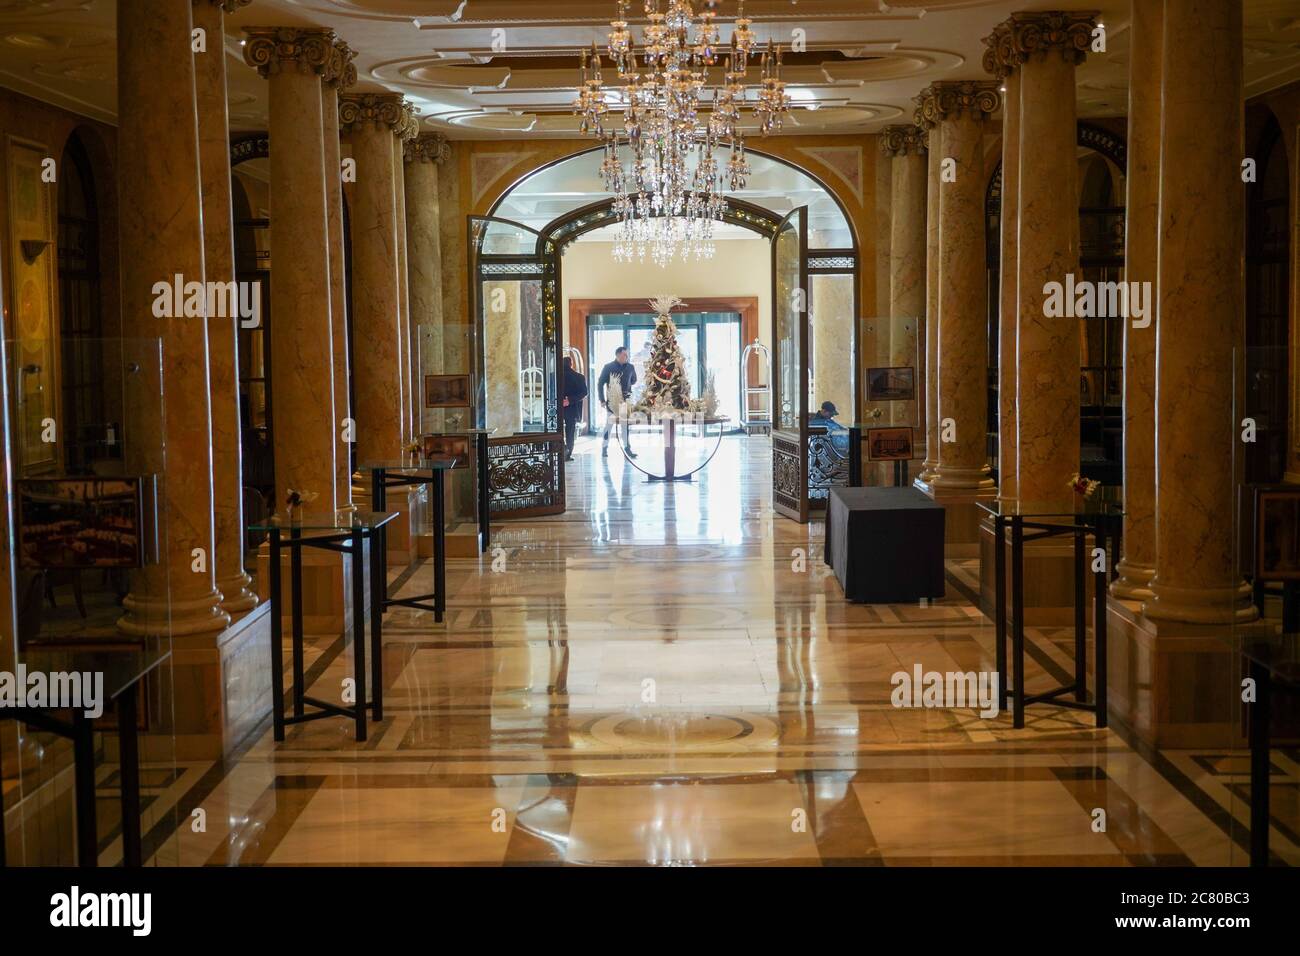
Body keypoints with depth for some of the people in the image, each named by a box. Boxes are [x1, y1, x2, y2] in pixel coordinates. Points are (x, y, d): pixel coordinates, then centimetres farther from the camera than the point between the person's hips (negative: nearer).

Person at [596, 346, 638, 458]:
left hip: (626, 401, 3)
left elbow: (634, 380, 22)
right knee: (609, 424, 1)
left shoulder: (630, 367, 4)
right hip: (612, 401, -3)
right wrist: (602, 400, -5)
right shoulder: (608, 367, -5)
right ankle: (604, 448, 10)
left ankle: (627, 449, 9)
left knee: (627, 425, 4)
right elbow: (600, 383, -1)